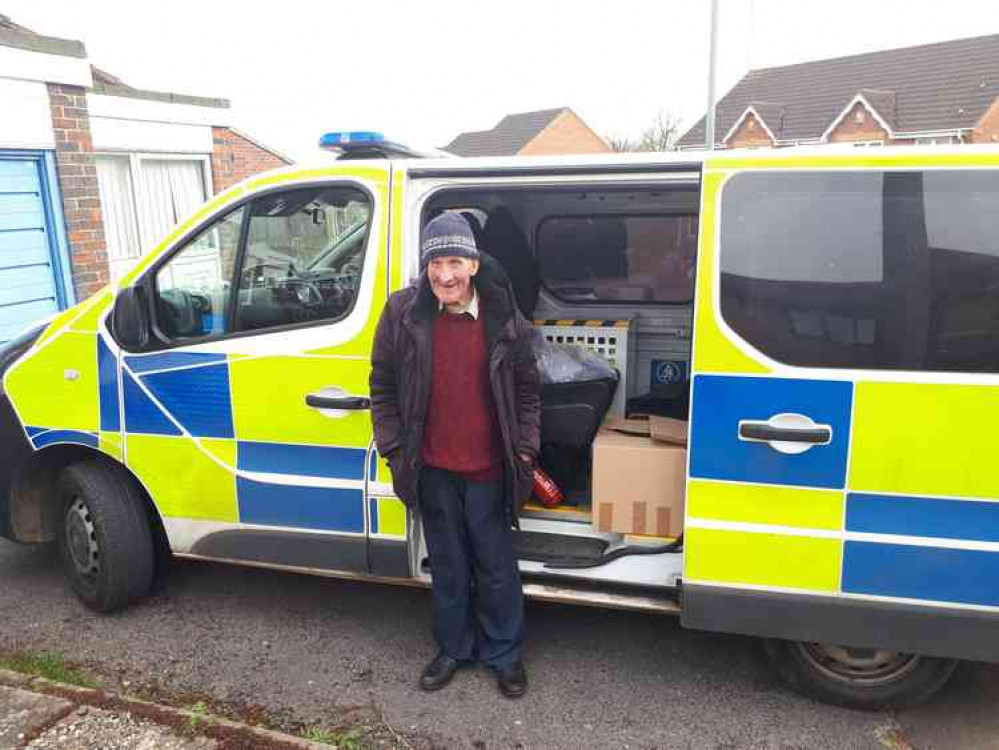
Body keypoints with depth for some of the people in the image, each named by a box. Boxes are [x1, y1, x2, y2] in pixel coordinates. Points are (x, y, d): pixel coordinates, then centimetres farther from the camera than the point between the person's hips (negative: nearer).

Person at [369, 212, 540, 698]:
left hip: (489, 468, -1)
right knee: (447, 565, 17)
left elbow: (527, 389, 3)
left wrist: (525, 449, -1)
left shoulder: (504, 318, -6)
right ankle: (453, 649, 36)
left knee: (496, 566, 12)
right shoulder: (403, 313, -6)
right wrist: (393, 449, -1)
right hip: (433, 469, 1)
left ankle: (504, 654, 32)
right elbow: (383, 387, 2)